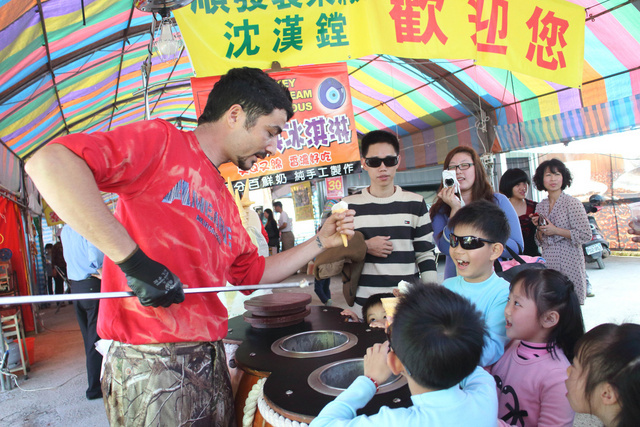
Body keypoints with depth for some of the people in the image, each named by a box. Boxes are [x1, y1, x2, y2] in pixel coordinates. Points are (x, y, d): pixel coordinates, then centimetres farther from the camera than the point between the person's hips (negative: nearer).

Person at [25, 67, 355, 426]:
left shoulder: (224, 200, 15)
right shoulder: (162, 141, -8)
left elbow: (252, 273, 20)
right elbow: (50, 161, -21)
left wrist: (319, 242, 14)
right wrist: (133, 259, -25)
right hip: (151, 366, -8)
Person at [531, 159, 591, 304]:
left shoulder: (572, 203, -6)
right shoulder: (540, 206, 10)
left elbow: (585, 235, -11)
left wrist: (555, 230, -15)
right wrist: (538, 228, -4)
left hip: (569, 263, -5)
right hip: (548, 262, 5)